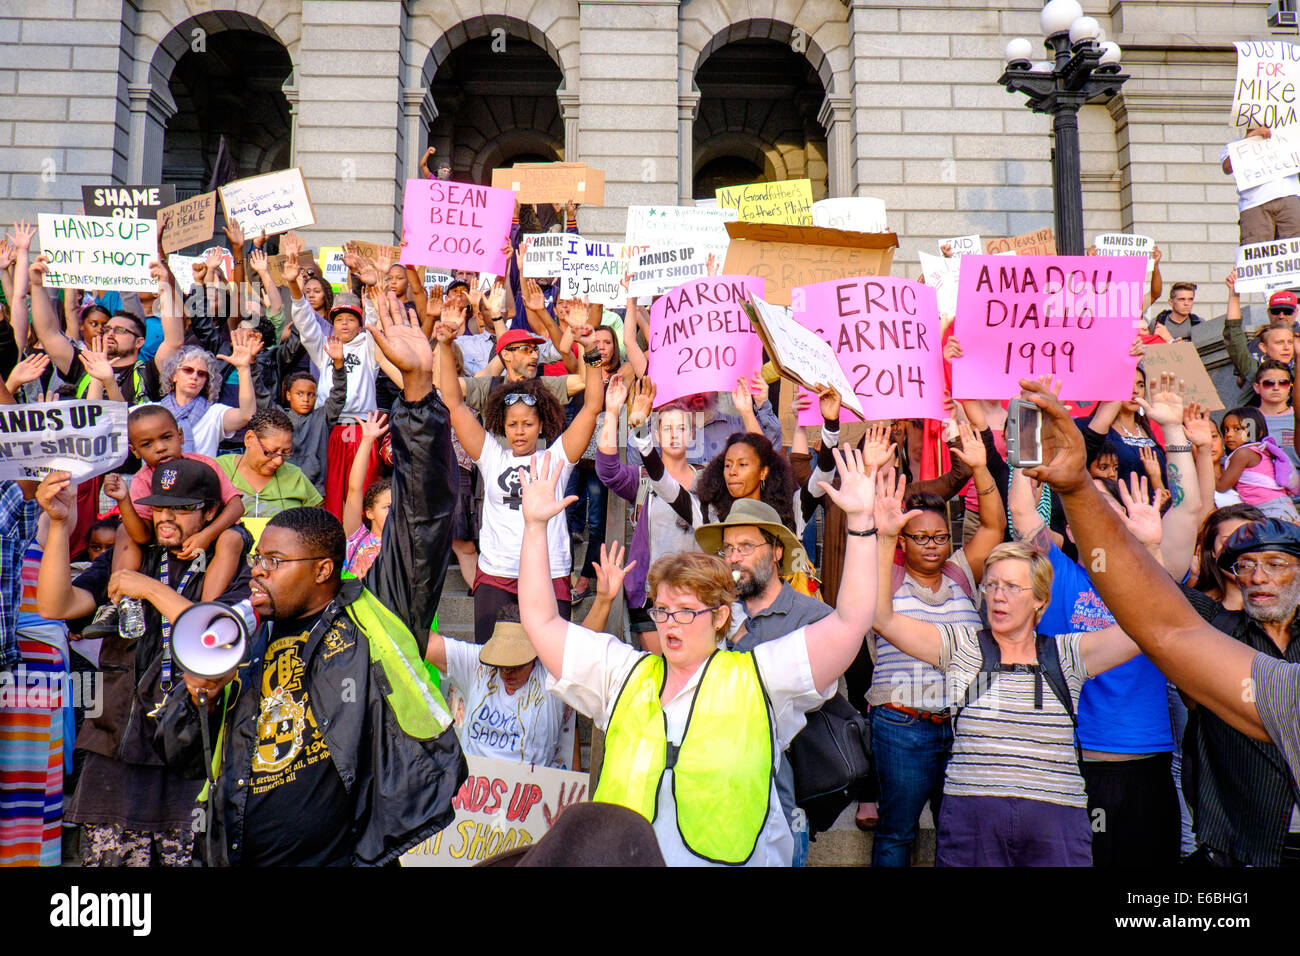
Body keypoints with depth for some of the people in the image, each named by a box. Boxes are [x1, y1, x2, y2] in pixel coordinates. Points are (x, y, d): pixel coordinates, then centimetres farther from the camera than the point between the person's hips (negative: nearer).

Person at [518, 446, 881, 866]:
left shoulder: (760, 676, 7)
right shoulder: (624, 673, 15)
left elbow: (849, 622, 2)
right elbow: (540, 621, 16)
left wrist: (860, 521, -3)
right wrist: (535, 525, 12)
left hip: (738, 859, -2)